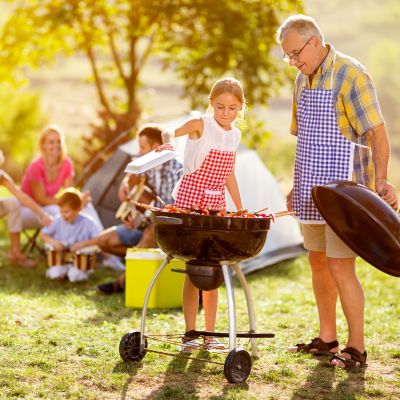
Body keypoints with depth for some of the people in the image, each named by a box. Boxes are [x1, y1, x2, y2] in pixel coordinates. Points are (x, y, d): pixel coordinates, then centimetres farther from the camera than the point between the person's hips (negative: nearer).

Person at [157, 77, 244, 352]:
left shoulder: (235, 135, 9)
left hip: (216, 204, 5)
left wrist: (241, 209, 17)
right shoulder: (201, 125, -7)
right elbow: (170, 132, -9)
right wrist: (167, 142, -32)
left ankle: (210, 334, 12)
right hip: (191, 199, -5)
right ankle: (190, 333, 3)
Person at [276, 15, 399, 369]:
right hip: (313, 192, 8)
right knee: (319, 263, 13)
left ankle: (356, 348, 2)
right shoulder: (303, 80, 12)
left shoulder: (350, 75, -13)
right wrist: (298, 186, 18)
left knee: (340, 267, -8)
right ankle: (327, 339, 25)